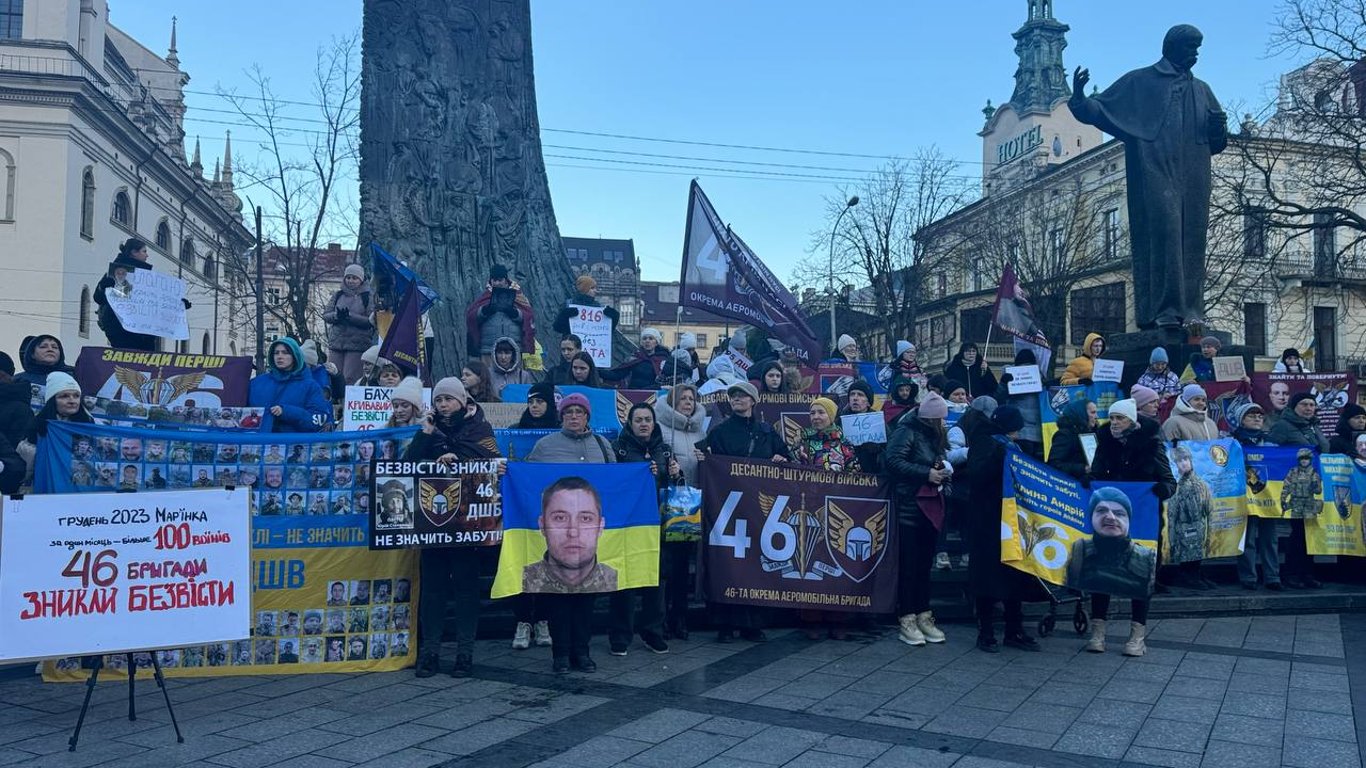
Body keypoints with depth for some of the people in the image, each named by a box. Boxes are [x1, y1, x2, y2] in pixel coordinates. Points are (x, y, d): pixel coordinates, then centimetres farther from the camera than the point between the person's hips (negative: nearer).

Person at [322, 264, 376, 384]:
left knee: (350, 378, -11)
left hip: (357, 344, -5)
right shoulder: (338, 295, 14)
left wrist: (350, 316, -18)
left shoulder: (368, 296, 0)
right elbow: (325, 315, 10)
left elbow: (371, 321, -9)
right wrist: (336, 315, -12)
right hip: (336, 342, 5)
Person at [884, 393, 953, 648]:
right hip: (910, 505, -7)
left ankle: (924, 616, 17)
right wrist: (926, 473, -20)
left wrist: (943, 470, 1)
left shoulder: (935, 435, 14)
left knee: (926, 563, 10)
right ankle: (907, 620, 3)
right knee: (909, 564, -3)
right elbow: (892, 460, -21)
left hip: (931, 505, 7)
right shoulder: (906, 432, -10)